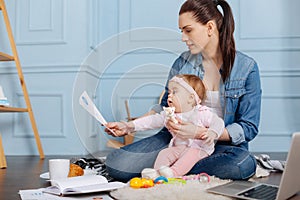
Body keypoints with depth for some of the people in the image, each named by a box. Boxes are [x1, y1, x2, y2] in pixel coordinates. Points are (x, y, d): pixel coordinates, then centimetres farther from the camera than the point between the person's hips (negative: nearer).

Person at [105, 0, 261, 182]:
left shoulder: (247, 68, -6)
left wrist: (201, 132, -21)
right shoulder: (183, 63, 3)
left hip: (223, 144, -1)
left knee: (244, 164, -38)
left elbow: (249, 128, -8)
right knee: (116, 164, -18)